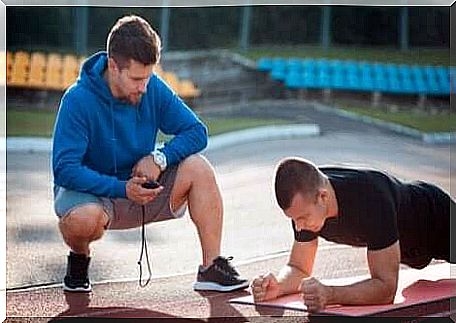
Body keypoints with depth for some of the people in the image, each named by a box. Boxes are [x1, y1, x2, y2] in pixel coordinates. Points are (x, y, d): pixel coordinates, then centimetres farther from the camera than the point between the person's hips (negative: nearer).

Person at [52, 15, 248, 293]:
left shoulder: (154, 89, -7)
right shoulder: (78, 100, -21)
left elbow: (196, 132, -2)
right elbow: (65, 169, -25)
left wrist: (159, 158, -20)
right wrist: (123, 188, -34)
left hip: (143, 189, 5)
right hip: (93, 190, -4)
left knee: (198, 168, -18)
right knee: (84, 218, -40)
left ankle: (212, 268, -14)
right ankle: (79, 258, -2)